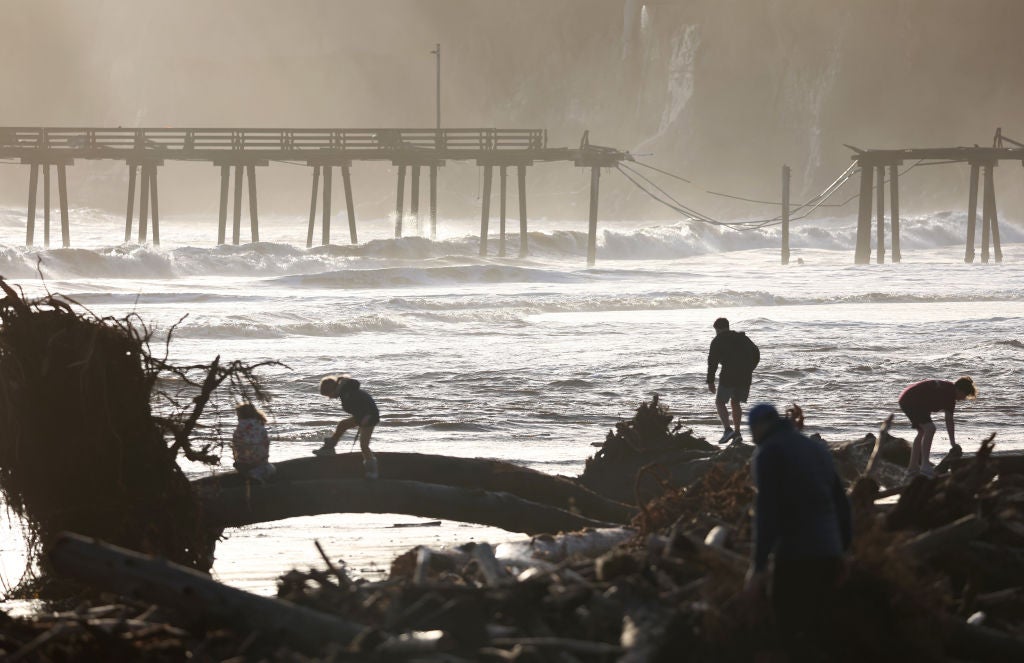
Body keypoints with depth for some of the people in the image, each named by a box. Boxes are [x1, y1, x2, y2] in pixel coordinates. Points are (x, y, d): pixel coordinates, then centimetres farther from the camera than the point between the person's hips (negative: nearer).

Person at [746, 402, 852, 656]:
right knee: (818, 629, 14)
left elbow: (767, 512, -13)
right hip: (829, 553, 7)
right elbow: (840, 502, 20)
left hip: (795, 555, -7)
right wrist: (843, 549, 25)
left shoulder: (769, 453, -4)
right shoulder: (817, 448, 19)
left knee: (790, 632, -5)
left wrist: (759, 564, -14)